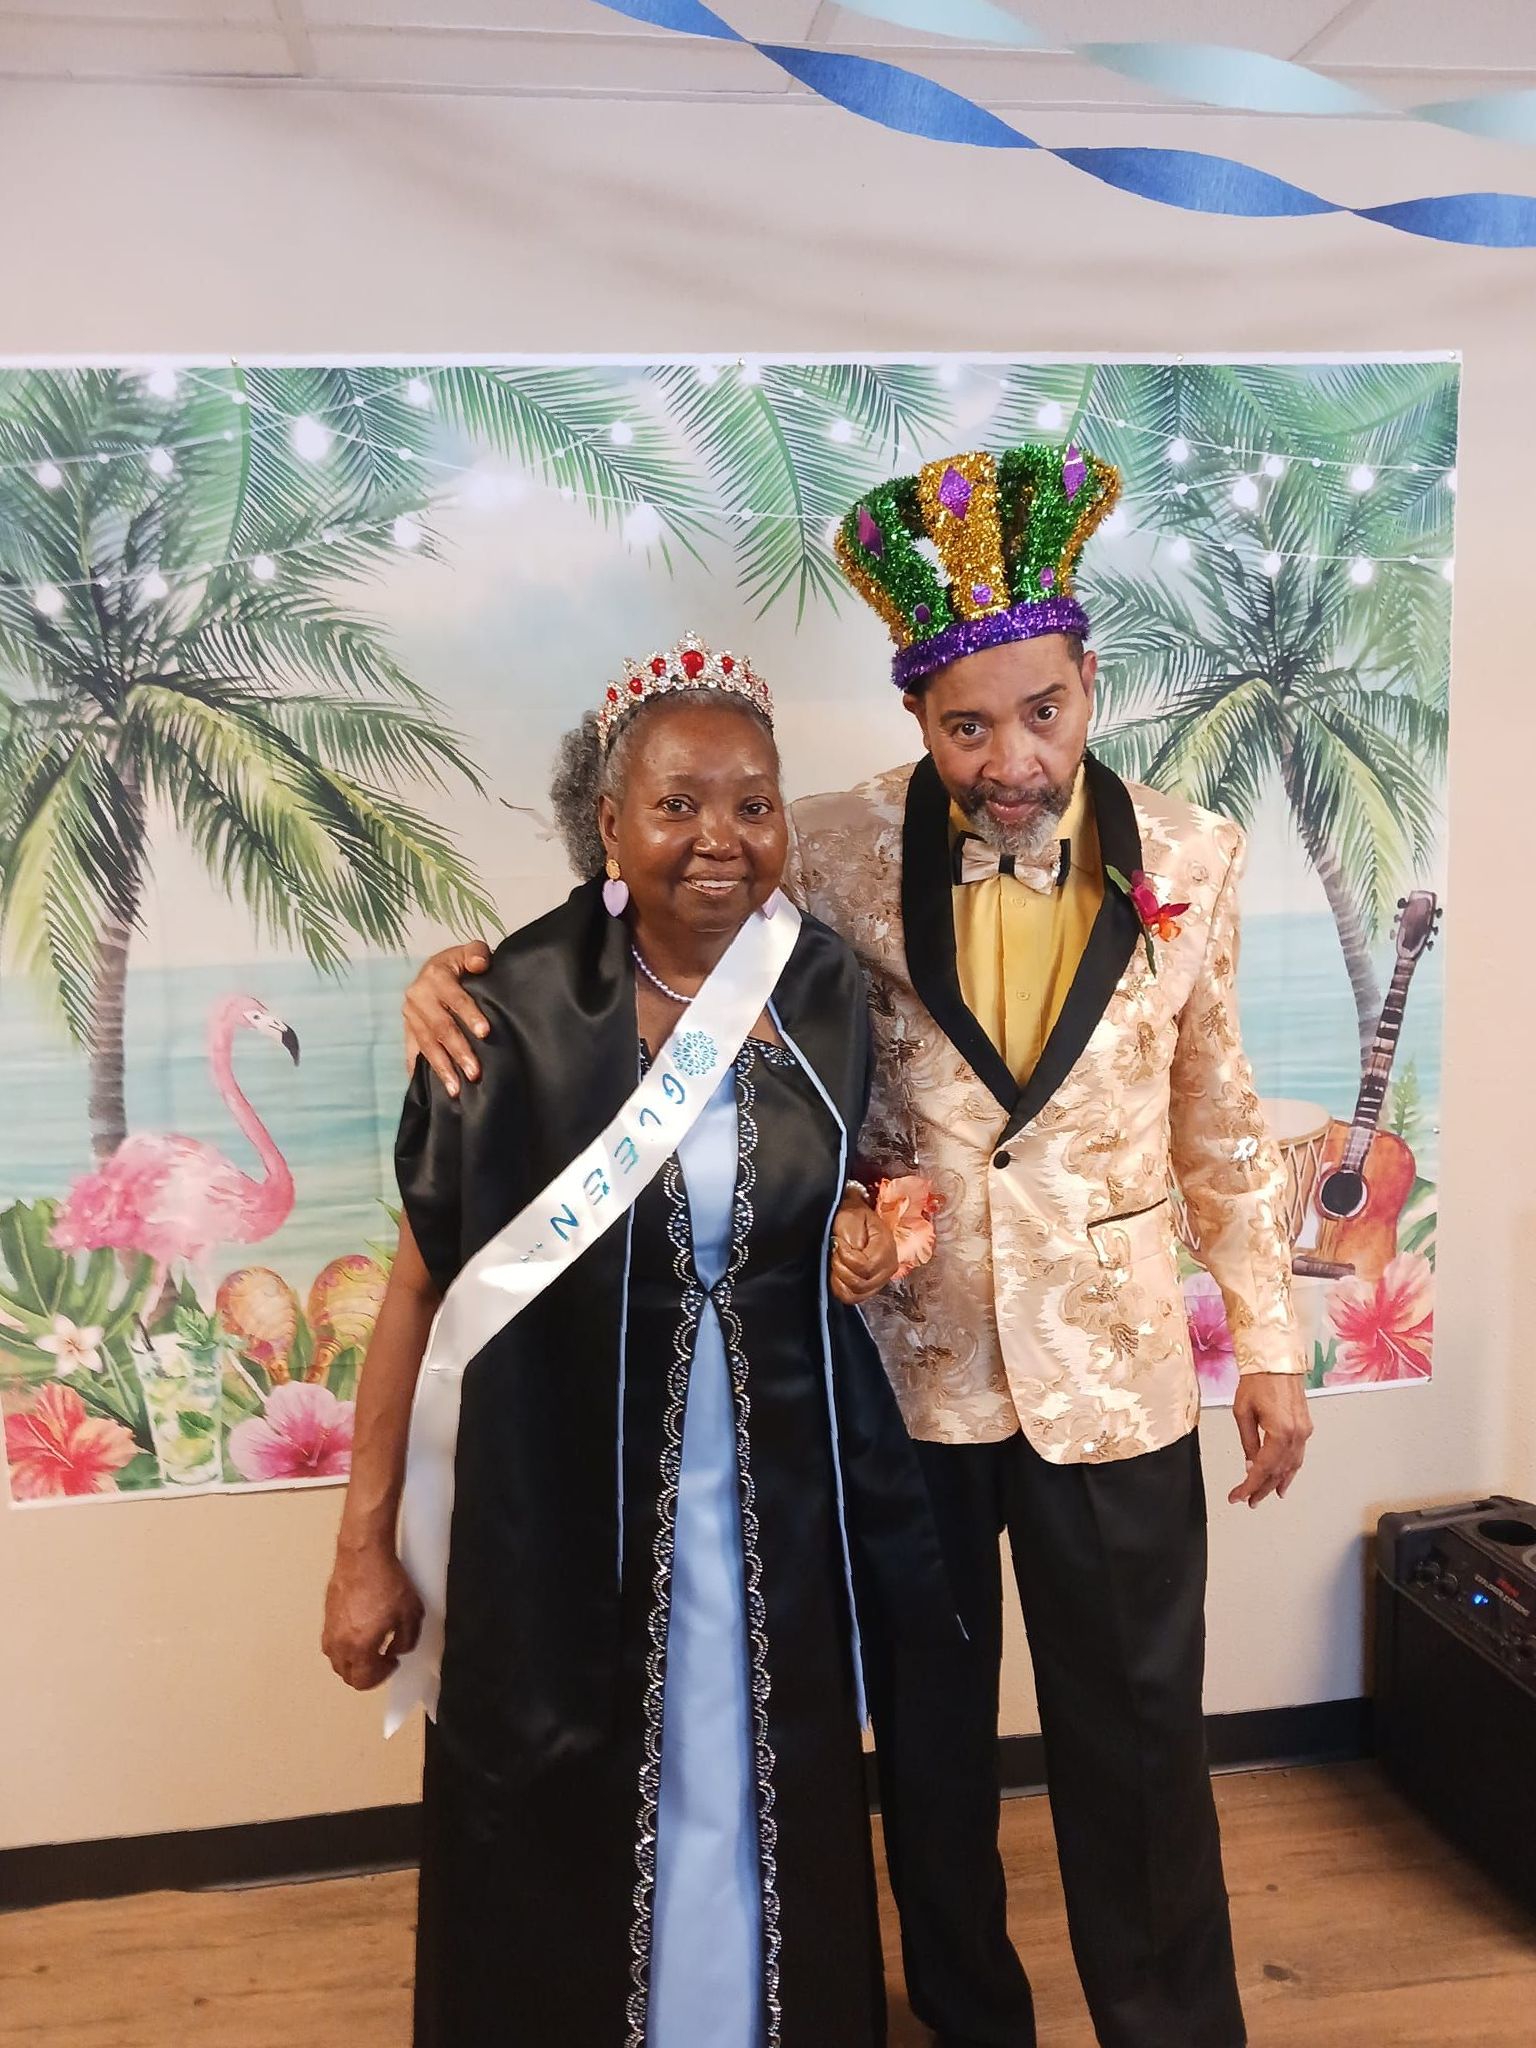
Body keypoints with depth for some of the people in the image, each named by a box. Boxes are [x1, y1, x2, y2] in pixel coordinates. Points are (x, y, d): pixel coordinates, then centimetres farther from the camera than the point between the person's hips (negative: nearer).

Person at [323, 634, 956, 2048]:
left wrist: (860, 1227, -6)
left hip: (778, 1503, 3)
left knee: (764, 1833, 19)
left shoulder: (825, 986, -3)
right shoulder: (517, 1012, -13)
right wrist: (368, 1543, -6)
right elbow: (426, 1283, -7)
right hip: (563, 1505, -3)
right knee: (562, 1856, 15)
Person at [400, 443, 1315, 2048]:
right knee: (928, 1744, 19)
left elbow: (1218, 1119, 6)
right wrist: (459, 967, -19)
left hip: (1113, 1378, 1)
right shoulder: (842, 849, -10)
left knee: (1139, 1752, 15)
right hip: (904, 1370, 0)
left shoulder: (1186, 860, -4)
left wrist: (1269, 1342, 8)